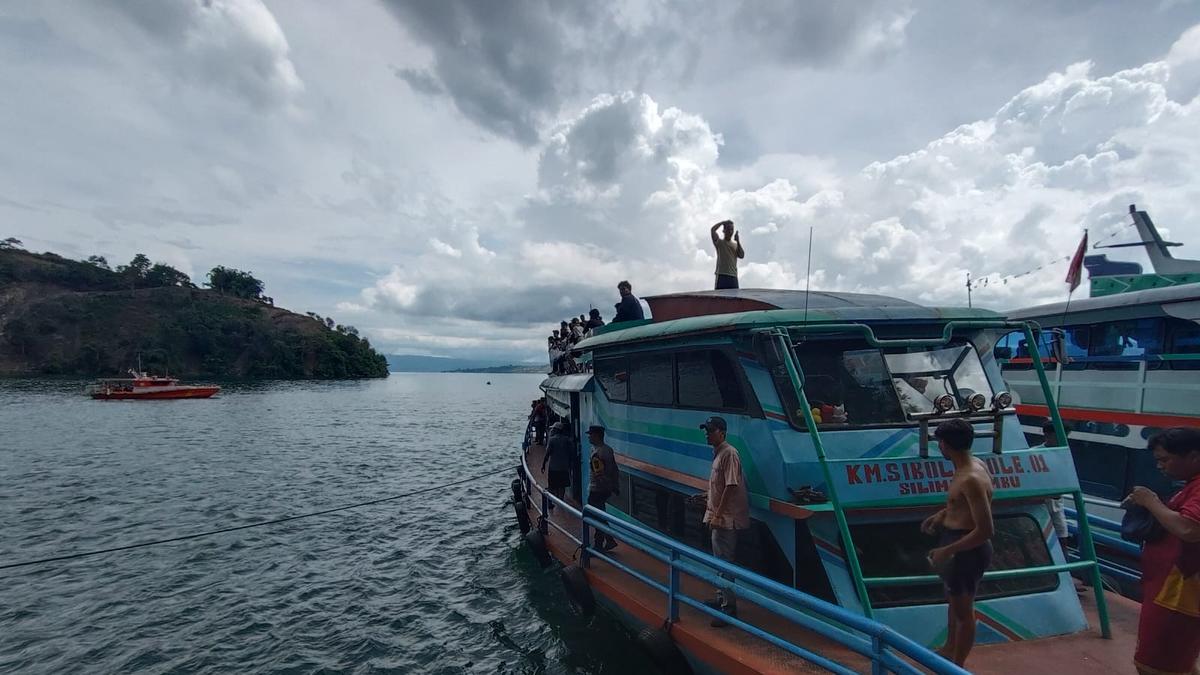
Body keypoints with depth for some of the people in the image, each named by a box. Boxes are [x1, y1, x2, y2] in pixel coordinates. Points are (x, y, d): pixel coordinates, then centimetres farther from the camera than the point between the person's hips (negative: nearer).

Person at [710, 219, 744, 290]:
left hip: (733, 276, 4)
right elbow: (712, 230, -11)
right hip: (722, 275, -4)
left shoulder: (736, 244, 17)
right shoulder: (719, 242, 5)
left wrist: (738, 241, -6)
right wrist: (723, 222, -1)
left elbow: (742, 256, -1)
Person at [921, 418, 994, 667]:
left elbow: (986, 530, -29)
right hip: (955, 542, 10)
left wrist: (947, 551, -25)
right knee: (953, 599, 27)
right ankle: (949, 648, 48)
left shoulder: (971, 479, -29)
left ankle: (957, 666, 29)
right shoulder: (971, 465, 1)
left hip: (966, 549, -10)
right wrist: (942, 514, 12)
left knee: (963, 609, 10)